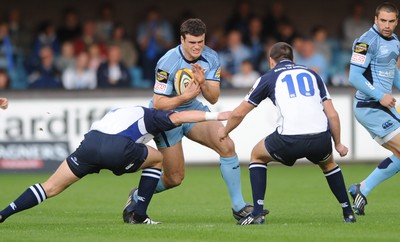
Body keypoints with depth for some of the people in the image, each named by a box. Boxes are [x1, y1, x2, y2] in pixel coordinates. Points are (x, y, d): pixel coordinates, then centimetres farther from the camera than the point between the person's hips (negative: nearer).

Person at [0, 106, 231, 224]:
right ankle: (140, 215, 20)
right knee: (157, 159, 23)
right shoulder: (151, 116, 23)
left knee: (51, 187, 10)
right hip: (118, 148, -4)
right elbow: (177, 117, 6)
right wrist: (215, 116, 5)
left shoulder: (117, 112, 42)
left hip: (90, 141, 5)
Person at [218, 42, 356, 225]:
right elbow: (332, 114, 18)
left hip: (289, 140, -3)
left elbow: (238, 114, 24)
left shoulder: (269, 78, 18)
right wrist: (338, 144, 30)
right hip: (321, 139, 3)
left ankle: (257, 213, 16)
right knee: (328, 163, 37)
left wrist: (225, 131, 43)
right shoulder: (312, 74, 25)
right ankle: (348, 213, 30)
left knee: (257, 155, 27)